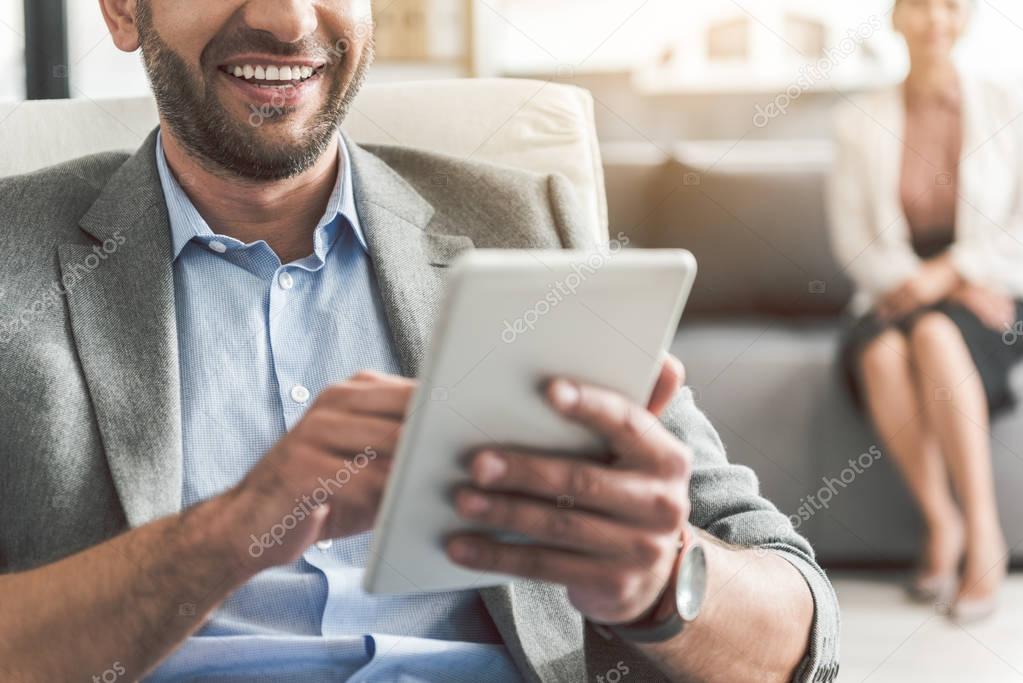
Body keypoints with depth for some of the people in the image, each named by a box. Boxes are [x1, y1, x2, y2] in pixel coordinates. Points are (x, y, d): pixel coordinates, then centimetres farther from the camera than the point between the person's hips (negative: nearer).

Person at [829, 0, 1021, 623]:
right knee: (883, 353, -35)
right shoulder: (862, 120, 9)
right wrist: (906, 281, -14)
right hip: (893, 299, 1)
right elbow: (852, 236, 4)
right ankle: (942, 524, -25)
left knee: (934, 333, -37)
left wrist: (948, 274, -12)